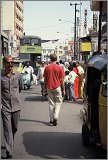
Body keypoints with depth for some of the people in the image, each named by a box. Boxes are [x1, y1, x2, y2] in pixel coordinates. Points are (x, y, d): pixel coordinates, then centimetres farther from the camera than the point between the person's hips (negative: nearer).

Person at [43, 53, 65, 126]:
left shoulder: (47, 68, -1)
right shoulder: (60, 68, -6)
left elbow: (45, 79, 4)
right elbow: (62, 80, -5)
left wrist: (45, 87, 16)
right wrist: (63, 89, 2)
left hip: (49, 88, 2)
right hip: (57, 87, -2)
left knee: (51, 103, 11)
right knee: (58, 102, 8)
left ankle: (52, 119, 14)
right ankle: (55, 117, -9)